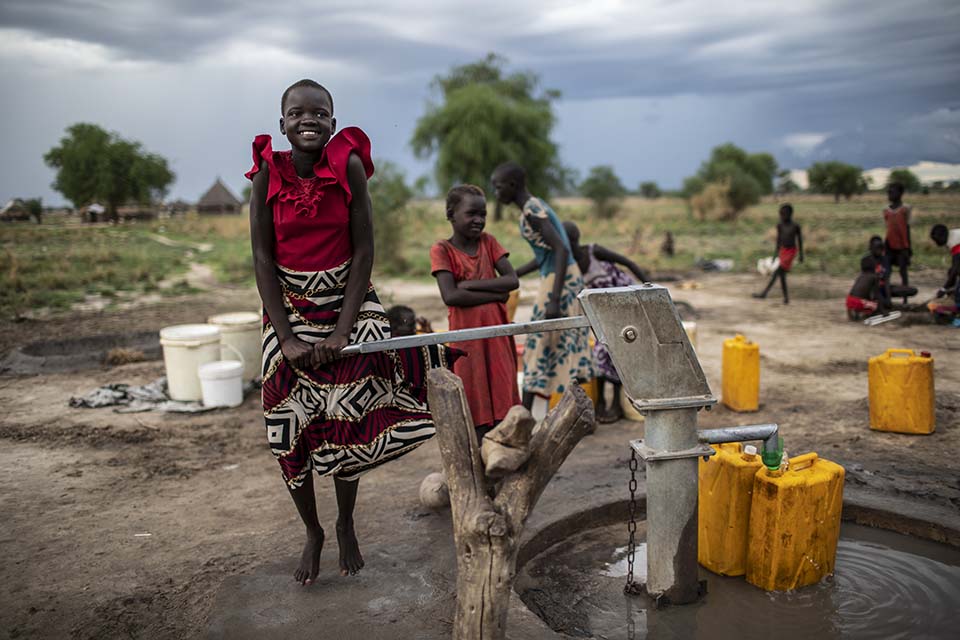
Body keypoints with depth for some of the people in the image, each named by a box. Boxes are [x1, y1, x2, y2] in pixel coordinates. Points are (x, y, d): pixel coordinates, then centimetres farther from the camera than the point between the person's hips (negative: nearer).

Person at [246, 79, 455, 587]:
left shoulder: (349, 166, -9)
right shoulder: (268, 173, -7)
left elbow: (363, 251, -9)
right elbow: (263, 260, -6)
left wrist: (342, 331, -13)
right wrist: (287, 338, -12)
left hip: (348, 301, -1)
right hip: (290, 310, 1)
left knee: (348, 424, -1)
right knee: (292, 431, 5)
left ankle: (346, 525, 25)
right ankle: (312, 533, 27)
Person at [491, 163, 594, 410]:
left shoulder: (532, 211, -15)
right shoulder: (536, 207, 15)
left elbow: (562, 250, -25)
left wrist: (553, 300, -29)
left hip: (558, 281, -9)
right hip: (569, 278, 9)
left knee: (538, 345, -2)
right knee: (568, 347, 12)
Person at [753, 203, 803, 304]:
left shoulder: (795, 226, -9)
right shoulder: (780, 226, 2)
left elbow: (799, 240, 1)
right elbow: (779, 239, 8)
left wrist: (801, 254, 5)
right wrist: (776, 253, 5)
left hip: (791, 251, -5)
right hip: (782, 250, 5)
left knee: (777, 271, -13)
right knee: (781, 274, 4)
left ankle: (764, 293, -15)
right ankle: (786, 296, 13)